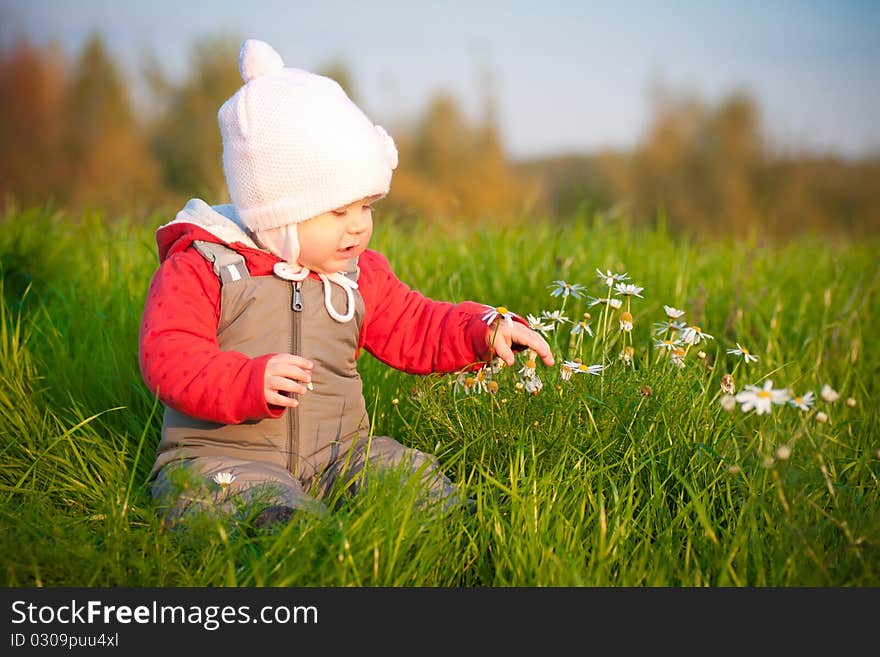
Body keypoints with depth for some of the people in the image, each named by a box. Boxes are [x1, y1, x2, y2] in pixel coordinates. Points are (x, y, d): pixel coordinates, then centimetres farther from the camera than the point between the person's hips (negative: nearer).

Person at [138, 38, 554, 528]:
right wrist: (251, 382, -30)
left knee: (412, 472, -19)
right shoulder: (198, 267, -5)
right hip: (222, 451, -5)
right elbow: (168, 357, -13)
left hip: (337, 451, 5)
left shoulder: (359, 274, 13)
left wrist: (483, 331, 2)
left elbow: (415, 329, 21)